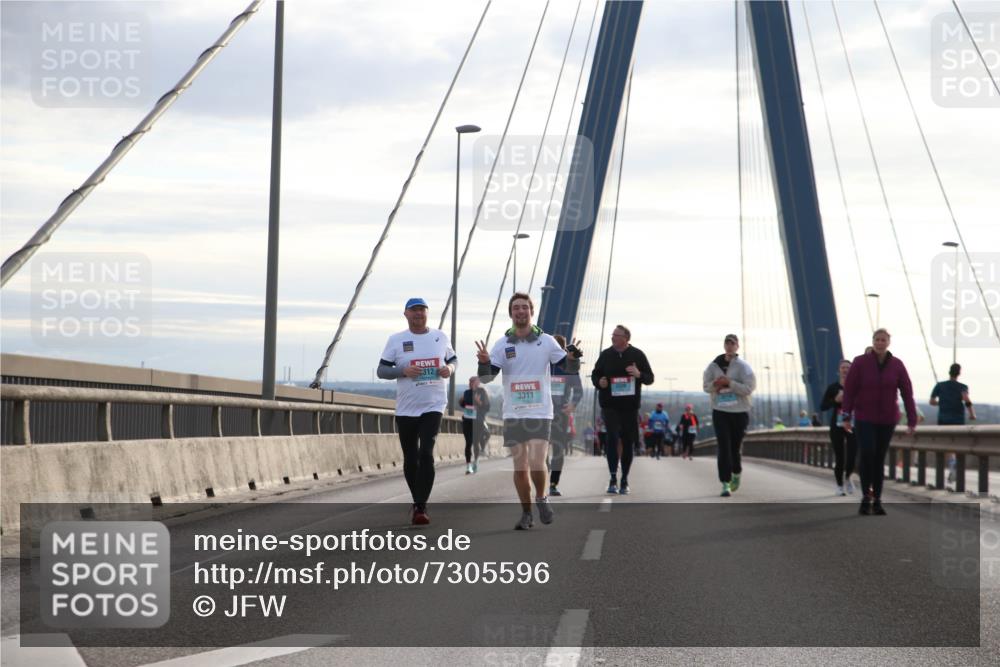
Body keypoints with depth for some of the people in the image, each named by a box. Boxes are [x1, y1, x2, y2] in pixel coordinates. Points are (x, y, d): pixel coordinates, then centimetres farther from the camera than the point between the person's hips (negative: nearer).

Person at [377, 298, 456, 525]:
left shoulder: (440, 337, 5)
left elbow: (453, 359, 18)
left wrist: (449, 368, -6)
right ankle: (417, 502, 27)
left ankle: (420, 507, -16)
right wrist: (403, 371, -17)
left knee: (426, 454, -16)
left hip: (433, 406, -1)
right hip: (406, 409, 1)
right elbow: (382, 370, 1)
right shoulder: (396, 340, 1)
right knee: (410, 459, 8)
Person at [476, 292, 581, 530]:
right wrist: (484, 362, -24)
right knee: (519, 466, 3)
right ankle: (526, 513, 17)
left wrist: (573, 357, -22)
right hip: (512, 414, 2)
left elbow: (570, 368, 1)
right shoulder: (502, 344, 4)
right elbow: (486, 377, -2)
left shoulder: (546, 341, 2)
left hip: (540, 413, -2)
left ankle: (541, 498, 12)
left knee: (537, 462, -15)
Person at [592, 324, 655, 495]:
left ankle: (624, 481, 17)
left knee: (628, 442, 6)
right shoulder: (605, 354, 6)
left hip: (630, 406, 1)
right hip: (609, 404, 0)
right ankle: (613, 478, -15)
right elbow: (595, 375, 15)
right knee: (612, 437, -17)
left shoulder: (637, 355, 3)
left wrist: (639, 375, -16)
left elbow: (650, 378, 5)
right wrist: (599, 382, -8)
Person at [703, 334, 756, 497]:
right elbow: (706, 386, 8)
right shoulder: (714, 365, 4)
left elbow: (748, 388, -11)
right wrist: (715, 384, -14)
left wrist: (729, 382, -20)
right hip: (720, 411, 1)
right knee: (723, 447, -9)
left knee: (735, 446, 7)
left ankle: (736, 473, 37)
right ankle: (726, 484, -10)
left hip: (739, 412, -1)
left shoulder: (743, 366, -3)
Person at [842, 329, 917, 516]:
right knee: (867, 455, -16)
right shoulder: (860, 362, -9)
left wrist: (912, 421, -8)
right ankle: (866, 496, -2)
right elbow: (849, 390, -7)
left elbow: (907, 393, -5)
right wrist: (846, 417, -11)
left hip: (887, 420, 2)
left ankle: (877, 500, 16)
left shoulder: (897, 365, -5)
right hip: (864, 418, -2)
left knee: (879, 459, 7)